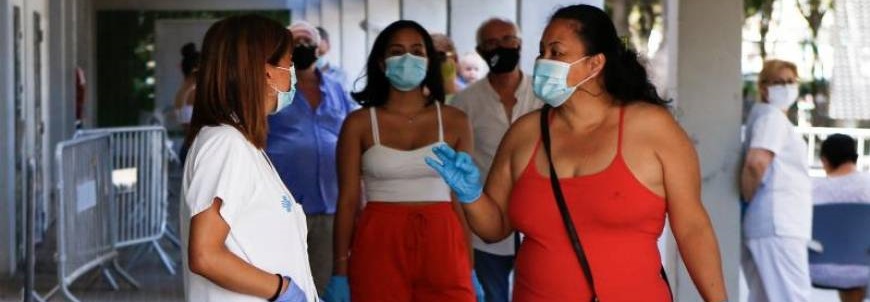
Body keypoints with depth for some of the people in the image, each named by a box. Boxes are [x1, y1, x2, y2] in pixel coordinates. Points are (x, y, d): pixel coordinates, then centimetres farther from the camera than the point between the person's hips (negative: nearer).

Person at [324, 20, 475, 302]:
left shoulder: (454, 121, 6)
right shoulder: (359, 123, 2)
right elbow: (347, 201, 2)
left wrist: (470, 269, 3)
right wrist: (340, 273, -2)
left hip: (441, 247, 1)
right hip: (379, 249, -1)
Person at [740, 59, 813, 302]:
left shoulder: (762, 116, 23)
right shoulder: (772, 116, -7)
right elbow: (756, 163, -23)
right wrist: (749, 201, -10)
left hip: (778, 225, 10)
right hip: (778, 226, -10)